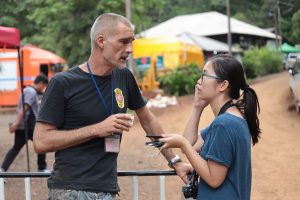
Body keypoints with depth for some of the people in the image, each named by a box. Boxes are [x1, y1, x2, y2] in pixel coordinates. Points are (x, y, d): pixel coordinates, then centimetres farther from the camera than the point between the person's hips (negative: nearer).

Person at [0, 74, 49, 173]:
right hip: (29, 126, -9)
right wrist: (16, 123, -29)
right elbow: (23, 108, -23)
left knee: (16, 148, 8)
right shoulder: (32, 92, -13)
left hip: (20, 126, 9)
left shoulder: (26, 90, 18)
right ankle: (42, 168, 17)